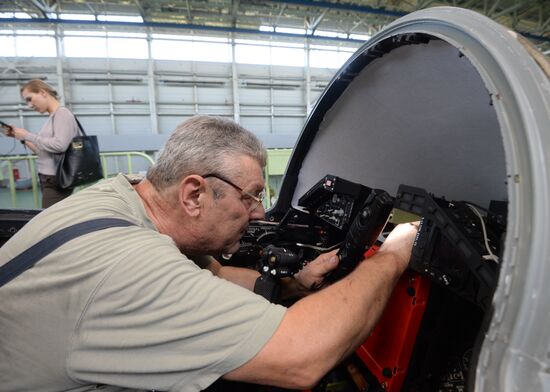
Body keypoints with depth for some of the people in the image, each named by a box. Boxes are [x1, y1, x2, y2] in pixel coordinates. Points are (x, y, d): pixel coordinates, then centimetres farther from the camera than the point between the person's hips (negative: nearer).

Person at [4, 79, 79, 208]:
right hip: (49, 179, 8)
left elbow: (60, 145, -22)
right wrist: (22, 138, 12)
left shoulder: (62, 113, -7)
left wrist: (27, 135, -11)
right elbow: (44, 152, 20)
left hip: (56, 180, -8)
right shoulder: (52, 117, 16)